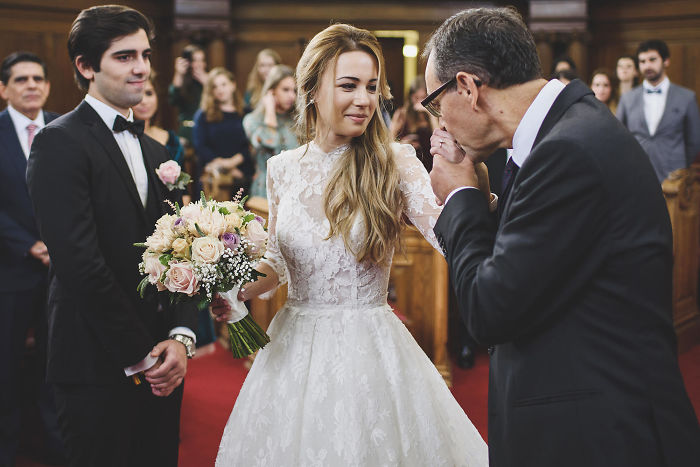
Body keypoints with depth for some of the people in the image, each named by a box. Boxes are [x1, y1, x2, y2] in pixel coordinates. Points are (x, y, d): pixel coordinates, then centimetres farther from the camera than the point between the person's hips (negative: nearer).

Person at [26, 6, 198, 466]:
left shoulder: (155, 152, 15)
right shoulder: (60, 142, -9)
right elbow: (80, 263, -18)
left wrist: (180, 338, -5)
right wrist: (139, 357, -14)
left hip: (162, 368, 7)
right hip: (100, 371, -6)